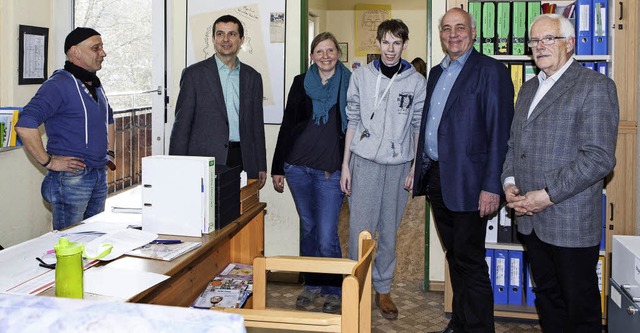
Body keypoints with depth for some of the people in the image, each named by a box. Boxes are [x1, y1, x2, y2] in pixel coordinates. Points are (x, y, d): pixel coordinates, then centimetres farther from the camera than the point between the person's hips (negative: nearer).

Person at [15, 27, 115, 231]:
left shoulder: (95, 85, 14)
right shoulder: (59, 85, -14)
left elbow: (108, 120, 32)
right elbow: (24, 126, -25)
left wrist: (109, 152, 20)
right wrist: (48, 162, -20)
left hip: (100, 175, 8)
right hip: (71, 177, -8)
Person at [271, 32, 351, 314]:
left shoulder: (350, 84, 1)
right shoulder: (301, 83, 8)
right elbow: (287, 125, 10)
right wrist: (277, 167, 7)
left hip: (331, 171, -3)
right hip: (298, 167, 3)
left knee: (327, 235, -5)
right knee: (308, 228, 14)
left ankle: (334, 290, 15)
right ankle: (312, 284, 29)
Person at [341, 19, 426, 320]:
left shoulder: (416, 81, 2)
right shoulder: (361, 76, 3)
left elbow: (419, 127, 5)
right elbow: (352, 121, 5)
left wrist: (417, 167, -1)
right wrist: (345, 164, 2)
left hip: (399, 165, 0)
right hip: (364, 162, 0)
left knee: (389, 231, 9)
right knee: (360, 228, 0)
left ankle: (383, 289, 22)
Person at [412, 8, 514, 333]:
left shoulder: (491, 71, -8)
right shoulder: (436, 73, 16)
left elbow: (500, 132, -13)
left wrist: (491, 187, -18)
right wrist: (422, 171, 13)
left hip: (466, 181, -7)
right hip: (436, 179, 7)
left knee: (470, 260, -2)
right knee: (454, 256, 17)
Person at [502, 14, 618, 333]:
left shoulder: (595, 86, -9)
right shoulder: (528, 88, 16)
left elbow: (599, 157, -17)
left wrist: (547, 195, -19)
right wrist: (509, 181, 2)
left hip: (571, 221, -7)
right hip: (531, 219, 7)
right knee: (547, 298, 18)